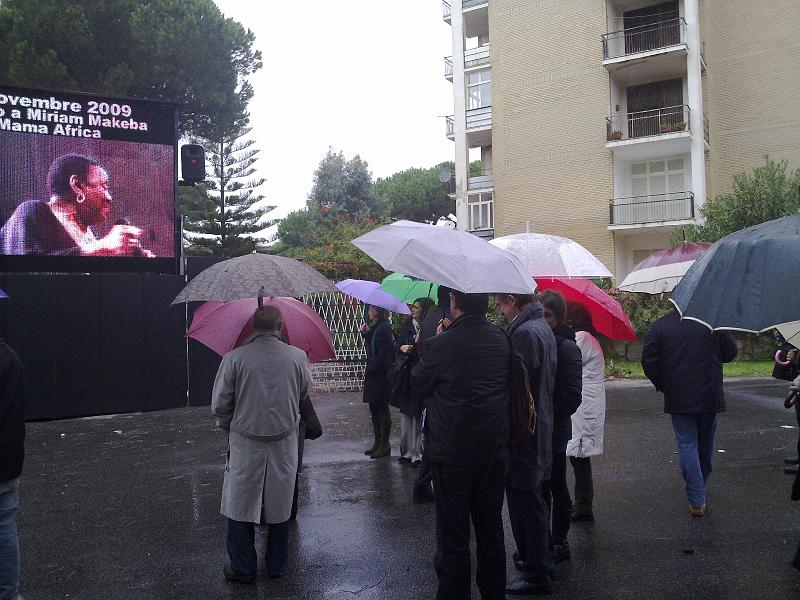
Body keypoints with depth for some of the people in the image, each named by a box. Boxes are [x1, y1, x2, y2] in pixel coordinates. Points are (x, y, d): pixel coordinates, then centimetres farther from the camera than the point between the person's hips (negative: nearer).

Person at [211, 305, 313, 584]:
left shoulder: (234, 358, -13)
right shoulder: (298, 357, -8)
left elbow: (219, 405, -7)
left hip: (245, 442, -2)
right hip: (284, 442, 2)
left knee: (241, 506, 13)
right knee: (280, 506, 16)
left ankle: (243, 569, 23)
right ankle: (277, 566, 29)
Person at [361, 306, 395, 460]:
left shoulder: (384, 329, -18)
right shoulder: (375, 327, 12)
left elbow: (383, 358, -21)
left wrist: (369, 370, -12)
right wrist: (366, 333, 3)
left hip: (381, 376, -10)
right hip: (373, 376, 10)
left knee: (382, 411, 1)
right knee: (375, 411, 15)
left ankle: (384, 445, 11)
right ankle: (378, 443, 25)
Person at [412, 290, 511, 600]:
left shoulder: (440, 344, -18)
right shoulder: (503, 340, -3)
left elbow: (418, 383, -3)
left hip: (451, 454, -5)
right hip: (495, 452, 5)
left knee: (453, 536, 7)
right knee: (491, 531, 20)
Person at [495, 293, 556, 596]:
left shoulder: (524, 333, -21)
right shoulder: (543, 327, 11)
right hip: (541, 429, 11)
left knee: (525, 503, 1)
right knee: (533, 500, 22)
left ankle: (536, 574, 11)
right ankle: (539, 558, 37)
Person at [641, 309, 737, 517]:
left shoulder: (661, 325, -5)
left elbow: (648, 360, -6)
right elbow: (730, 353, 4)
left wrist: (662, 386, 6)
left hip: (678, 398, -1)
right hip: (710, 396, 2)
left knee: (687, 444, 2)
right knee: (706, 444, 17)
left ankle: (697, 501, -3)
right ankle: (701, 487, 34)